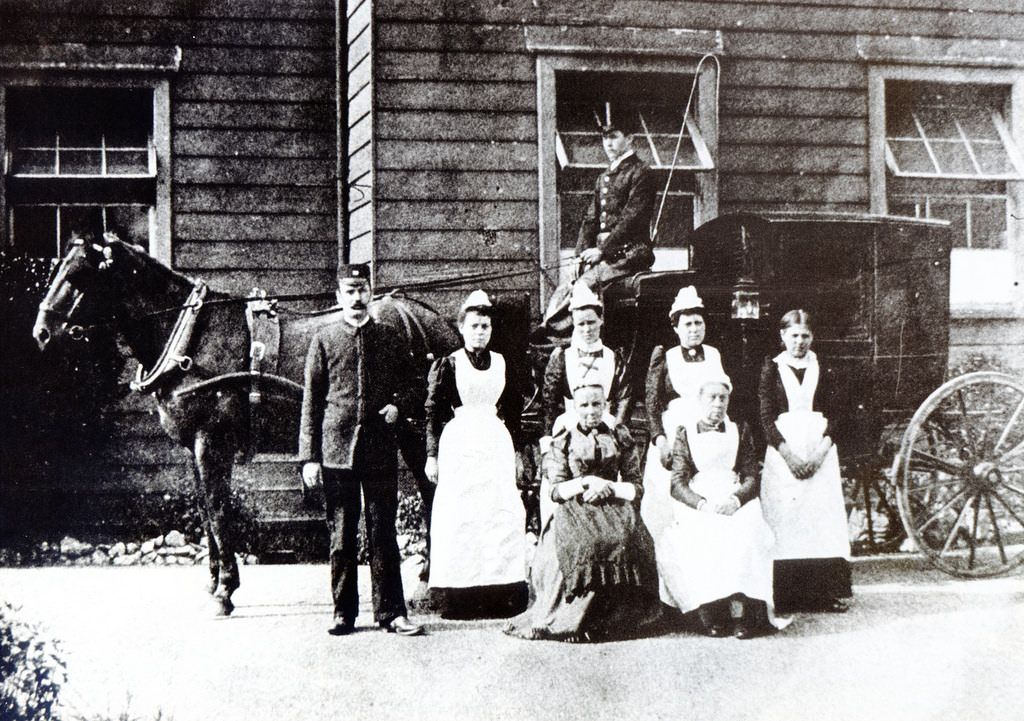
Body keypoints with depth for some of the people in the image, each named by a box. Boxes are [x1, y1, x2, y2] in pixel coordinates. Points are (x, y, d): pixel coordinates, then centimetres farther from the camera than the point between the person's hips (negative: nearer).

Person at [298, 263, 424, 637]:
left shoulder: (389, 339, 10)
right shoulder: (324, 339, 5)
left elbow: (411, 388, 18)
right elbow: (311, 402, 3)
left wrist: (398, 406, -6)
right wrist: (309, 457, -2)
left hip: (380, 450, 1)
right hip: (336, 450, -1)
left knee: (383, 534, 3)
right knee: (341, 537, 5)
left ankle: (390, 612, 9)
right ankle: (344, 612, 15)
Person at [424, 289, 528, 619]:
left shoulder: (502, 364, 13)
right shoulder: (447, 365, 2)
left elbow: (513, 410, 18)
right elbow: (433, 412, 1)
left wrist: (515, 449, 14)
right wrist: (432, 455, -3)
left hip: (496, 443, 4)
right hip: (459, 443, -3)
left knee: (502, 513, -2)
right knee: (458, 516, -6)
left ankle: (501, 595, 2)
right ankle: (458, 598, -3)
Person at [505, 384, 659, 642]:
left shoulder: (620, 437, 14)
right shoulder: (562, 441, 12)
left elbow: (636, 488, 12)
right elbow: (556, 490, 7)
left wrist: (608, 487, -6)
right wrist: (585, 483, -9)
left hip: (613, 507, 1)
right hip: (574, 509, -1)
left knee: (627, 539, -32)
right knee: (583, 543, -34)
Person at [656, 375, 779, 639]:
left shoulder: (740, 432, 19)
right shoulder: (685, 433, 14)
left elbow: (752, 477, 10)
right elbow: (678, 482, 3)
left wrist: (736, 500, -12)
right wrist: (702, 504, -16)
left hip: (736, 505, 1)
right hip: (696, 507, -1)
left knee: (746, 534, -32)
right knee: (701, 538, -34)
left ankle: (742, 611, -33)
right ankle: (709, 611, -30)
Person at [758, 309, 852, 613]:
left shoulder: (821, 370, 12)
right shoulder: (772, 369, 6)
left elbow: (833, 416, 8)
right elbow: (766, 419, 0)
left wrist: (819, 453, -9)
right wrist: (789, 455, -12)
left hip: (819, 450, 2)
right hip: (783, 449, -2)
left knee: (824, 516, -5)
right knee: (785, 517, -7)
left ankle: (827, 593, -3)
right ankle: (786, 596, -6)